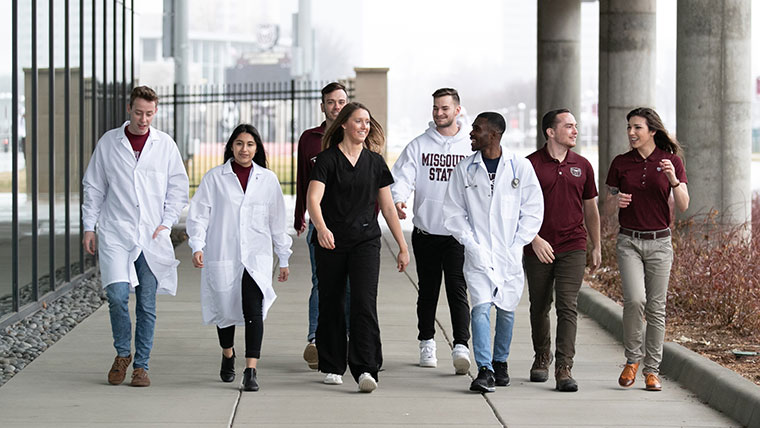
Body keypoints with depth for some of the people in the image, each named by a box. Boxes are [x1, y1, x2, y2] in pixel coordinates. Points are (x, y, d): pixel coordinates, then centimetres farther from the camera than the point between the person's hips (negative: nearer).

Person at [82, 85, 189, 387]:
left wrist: (166, 224, -1)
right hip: (115, 233, -1)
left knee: (147, 304, 2)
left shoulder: (165, 145, 4)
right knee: (117, 294, -15)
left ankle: (141, 365, 13)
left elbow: (178, 188, 9)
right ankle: (122, 353, 8)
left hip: (152, 237, 1)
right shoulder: (108, 143, 4)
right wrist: (89, 227, 4)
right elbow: (93, 187, 9)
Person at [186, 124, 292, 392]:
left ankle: (251, 371, -16)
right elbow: (199, 214, 2)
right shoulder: (214, 178, 3)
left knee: (254, 311, -14)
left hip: (256, 258, 0)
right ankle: (228, 356, 40)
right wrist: (197, 246, -11)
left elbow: (277, 221, 13)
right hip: (222, 257, 0)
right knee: (225, 309, 11)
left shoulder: (268, 179, 8)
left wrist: (284, 259, 15)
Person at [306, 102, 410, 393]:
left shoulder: (375, 162, 8)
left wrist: (402, 247, 12)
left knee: (364, 302, -12)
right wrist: (321, 227, -36)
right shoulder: (327, 159, -3)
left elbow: (388, 207, 13)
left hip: (366, 241, 1)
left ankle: (365, 369, -18)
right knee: (331, 304, 7)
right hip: (331, 243, -1)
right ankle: (332, 367, 22)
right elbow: (313, 198, -16)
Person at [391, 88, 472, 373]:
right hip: (425, 231, 2)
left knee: (457, 291, -10)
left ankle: (461, 347, -16)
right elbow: (402, 178, -3)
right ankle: (427, 343, 23)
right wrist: (398, 199, -25)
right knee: (428, 291, 12)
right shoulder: (418, 146, 5)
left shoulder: (472, 146, 3)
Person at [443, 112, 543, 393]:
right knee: (481, 309, -14)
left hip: (509, 255, 1)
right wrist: (471, 244, -6)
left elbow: (533, 210, 4)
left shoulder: (520, 167, 0)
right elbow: (453, 212, 6)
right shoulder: (465, 170, 4)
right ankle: (484, 371, -17)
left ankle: (500, 361, 31)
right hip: (478, 254, -1)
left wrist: (515, 245, -4)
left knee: (506, 311, 10)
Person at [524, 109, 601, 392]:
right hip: (537, 249, -1)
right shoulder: (531, 165, -3)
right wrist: (535, 239, -16)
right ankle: (541, 359, 33)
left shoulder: (582, 166, 8)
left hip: (572, 249, 1)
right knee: (539, 307, 12)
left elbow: (590, 209, 17)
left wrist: (596, 247, 17)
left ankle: (564, 370, -14)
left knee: (568, 307, -10)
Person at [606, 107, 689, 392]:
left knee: (656, 307, 1)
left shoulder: (671, 161, 0)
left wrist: (673, 180, -21)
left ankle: (652, 370, 12)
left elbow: (683, 206, -4)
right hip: (629, 241, 0)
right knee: (635, 299, -19)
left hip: (659, 242, 0)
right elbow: (608, 206, 10)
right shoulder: (621, 163, 3)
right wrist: (616, 201, -14)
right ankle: (633, 358, 1)